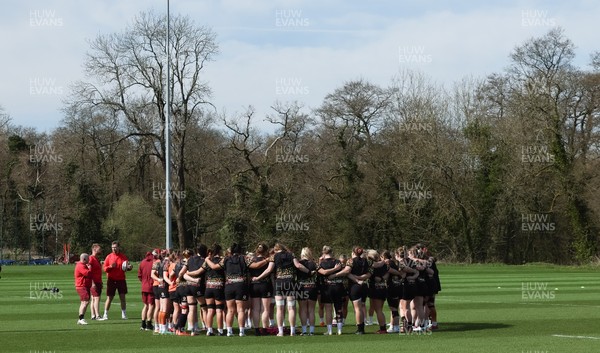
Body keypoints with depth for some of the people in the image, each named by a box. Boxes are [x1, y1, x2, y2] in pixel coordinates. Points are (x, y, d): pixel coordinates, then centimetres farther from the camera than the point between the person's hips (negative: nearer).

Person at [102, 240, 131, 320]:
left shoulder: (123, 256, 4)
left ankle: (124, 314, 7)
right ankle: (105, 315, 10)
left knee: (122, 297, -1)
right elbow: (105, 269, 2)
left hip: (121, 280, 1)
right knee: (109, 298, 2)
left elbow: (126, 267, 10)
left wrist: (129, 268, -13)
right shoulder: (109, 257, 2)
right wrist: (110, 266, -18)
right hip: (111, 280, -1)